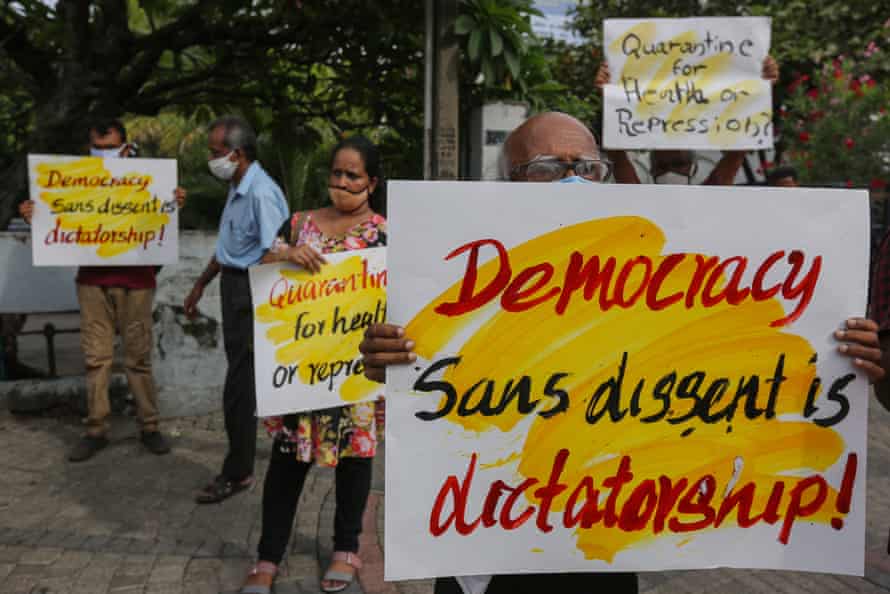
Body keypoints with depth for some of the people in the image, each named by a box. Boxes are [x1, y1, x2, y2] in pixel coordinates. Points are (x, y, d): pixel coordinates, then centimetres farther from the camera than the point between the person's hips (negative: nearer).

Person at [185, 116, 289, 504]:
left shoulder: (261, 193, -21)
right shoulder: (237, 189, 11)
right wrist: (201, 284, 27)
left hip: (253, 293, -10)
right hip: (234, 286, 10)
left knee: (239, 384, -2)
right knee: (244, 377, 18)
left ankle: (237, 473, 12)